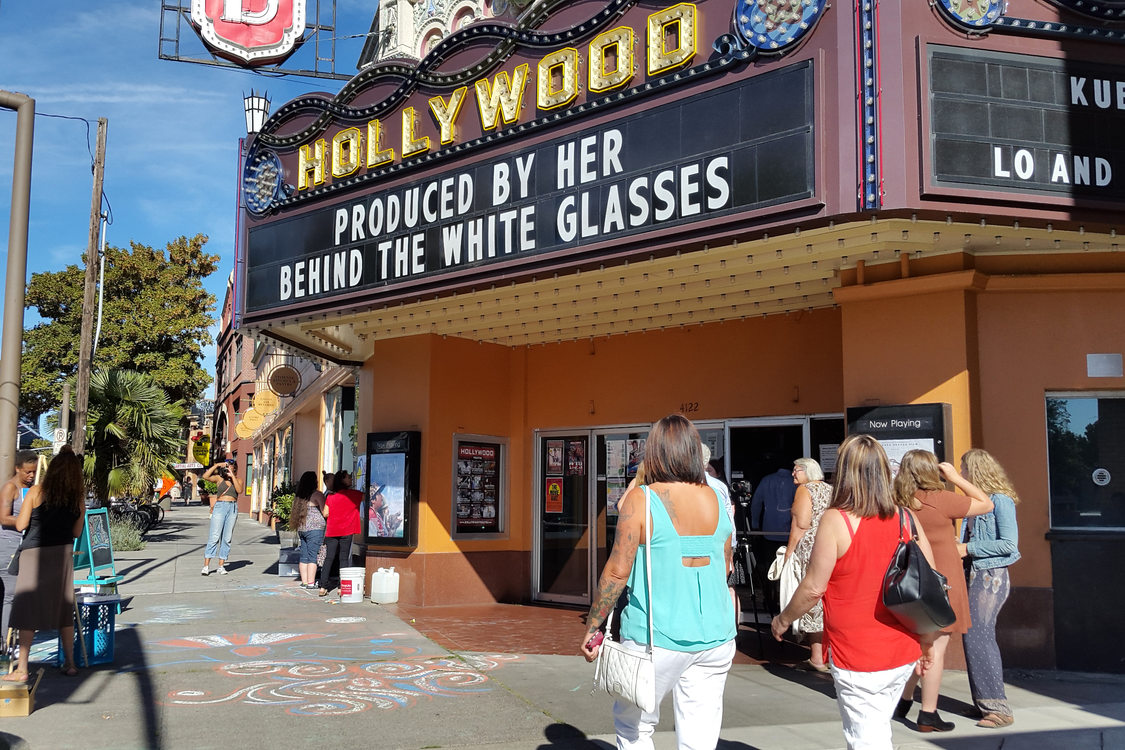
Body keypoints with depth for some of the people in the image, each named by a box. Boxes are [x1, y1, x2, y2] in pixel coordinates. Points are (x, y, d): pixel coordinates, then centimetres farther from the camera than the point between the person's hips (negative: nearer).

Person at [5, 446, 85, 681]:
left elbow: (20, 524, -5)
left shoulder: (36, 492, -8)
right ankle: (69, 663, 18)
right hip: (63, 554, 3)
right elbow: (76, 532, 7)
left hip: (35, 553, -3)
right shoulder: (79, 498, 0)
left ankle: (21, 669, 2)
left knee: (28, 609, 2)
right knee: (65, 609, 12)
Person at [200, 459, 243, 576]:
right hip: (220, 507, -2)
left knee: (227, 538, 3)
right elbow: (205, 476, -9)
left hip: (233, 509, 2)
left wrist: (232, 476, -10)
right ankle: (206, 565, -6)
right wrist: (216, 465, -9)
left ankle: (221, 565, 8)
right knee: (214, 537, -8)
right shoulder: (219, 478, 6)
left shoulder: (238, 480, 10)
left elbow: (239, 490, -10)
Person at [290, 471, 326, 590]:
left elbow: (296, 512, 18)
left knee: (304, 556, 9)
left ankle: (304, 582, 11)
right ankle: (311, 582, -4)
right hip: (315, 528, -6)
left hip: (301, 529, 6)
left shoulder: (299, 496, 11)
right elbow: (324, 513, -7)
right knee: (312, 556, -4)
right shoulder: (317, 494, -8)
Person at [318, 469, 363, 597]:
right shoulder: (353, 494, -5)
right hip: (346, 531, -4)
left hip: (331, 531, 4)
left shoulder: (330, 496, 6)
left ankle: (323, 587, 4)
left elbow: (325, 514, 8)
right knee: (344, 559, 1)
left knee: (329, 558, 6)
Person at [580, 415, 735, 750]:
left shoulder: (641, 500, -11)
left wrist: (592, 628, -2)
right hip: (716, 636, 4)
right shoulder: (717, 500, 3)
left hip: (657, 638, -4)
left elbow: (617, 572, -12)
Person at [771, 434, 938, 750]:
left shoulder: (835, 520, -15)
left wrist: (783, 619, 3)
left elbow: (814, 587, -14)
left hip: (858, 658, -5)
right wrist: (927, 643, 15)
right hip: (903, 654, 6)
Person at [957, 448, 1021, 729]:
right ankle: (984, 702, 18)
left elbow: (1009, 544, -18)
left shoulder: (1000, 500, -12)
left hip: (991, 576, -9)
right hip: (975, 575, 9)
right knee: (973, 637, 9)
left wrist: (968, 548, -16)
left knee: (978, 637, -11)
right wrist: (959, 548, 2)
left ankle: (998, 708, -4)